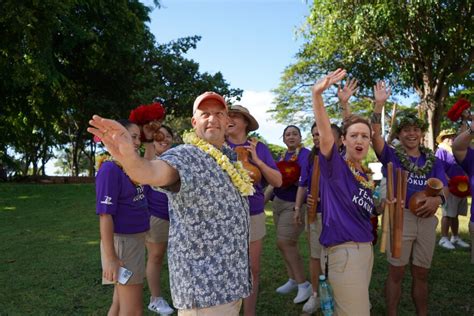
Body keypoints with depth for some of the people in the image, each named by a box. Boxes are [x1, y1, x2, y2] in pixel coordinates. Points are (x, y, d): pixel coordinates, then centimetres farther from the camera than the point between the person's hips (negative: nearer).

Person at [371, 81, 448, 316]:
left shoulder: (433, 160, 11)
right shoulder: (392, 155, 1)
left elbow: (443, 186, 0)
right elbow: (375, 136, -16)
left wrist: (437, 198, -24)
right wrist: (379, 105, -26)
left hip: (427, 219, 3)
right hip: (400, 216, -3)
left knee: (421, 274, 13)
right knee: (396, 272, 4)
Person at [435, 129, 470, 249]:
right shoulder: (441, 151, -7)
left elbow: (463, 169, 22)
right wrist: (450, 182, -23)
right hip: (449, 188, -8)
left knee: (455, 215, 14)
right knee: (448, 214, -5)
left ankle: (455, 238, 23)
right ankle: (444, 239, 1)